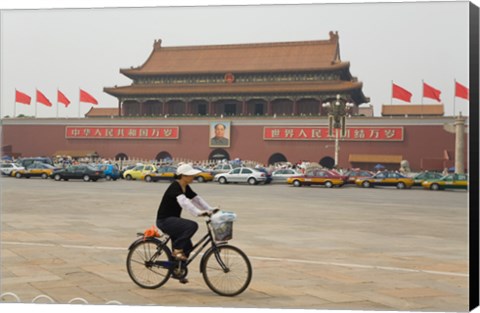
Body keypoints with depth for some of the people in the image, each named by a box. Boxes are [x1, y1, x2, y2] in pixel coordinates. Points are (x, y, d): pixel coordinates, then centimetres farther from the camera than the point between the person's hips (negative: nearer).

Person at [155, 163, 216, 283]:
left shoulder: (185, 188, 8)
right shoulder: (175, 187, -21)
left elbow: (197, 199, 8)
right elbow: (184, 202, -37)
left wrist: (211, 210, -3)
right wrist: (199, 213, -48)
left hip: (173, 220, 9)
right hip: (165, 220, -9)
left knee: (187, 246, 8)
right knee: (192, 225, -28)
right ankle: (177, 249, -13)